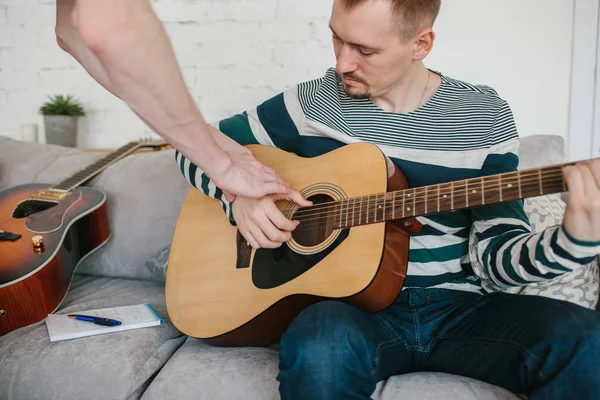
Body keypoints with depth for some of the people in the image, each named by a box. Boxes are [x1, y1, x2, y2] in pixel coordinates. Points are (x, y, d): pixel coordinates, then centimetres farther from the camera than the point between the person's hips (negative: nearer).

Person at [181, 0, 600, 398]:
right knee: (319, 348, -36)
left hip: (458, 310, 2)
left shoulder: (484, 115, 1)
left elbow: (495, 258, -2)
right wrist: (238, 196, -9)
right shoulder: (312, 103, 1)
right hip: (351, 304, -1)